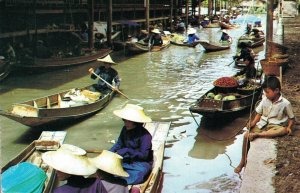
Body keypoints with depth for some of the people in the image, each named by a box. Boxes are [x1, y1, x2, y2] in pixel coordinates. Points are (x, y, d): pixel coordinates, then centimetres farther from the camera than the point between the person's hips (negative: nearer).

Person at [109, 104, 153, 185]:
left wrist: (127, 150, -29)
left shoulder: (145, 135, -22)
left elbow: (143, 155, -23)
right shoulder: (125, 129, 0)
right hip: (127, 160, 7)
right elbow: (119, 144, 8)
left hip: (141, 164, -7)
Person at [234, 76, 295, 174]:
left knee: (283, 130, -38)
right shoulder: (265, 99, -1)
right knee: (246, 135, -19)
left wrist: (289, 127, -18)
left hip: (275, 126, -3)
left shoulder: (285, 103, -10)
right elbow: (259, 113, 7)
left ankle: (257, 134, -37)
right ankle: (243, 161, -6)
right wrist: (254, 122, -11)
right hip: (262, 123, 3)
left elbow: (292, 118, 0)